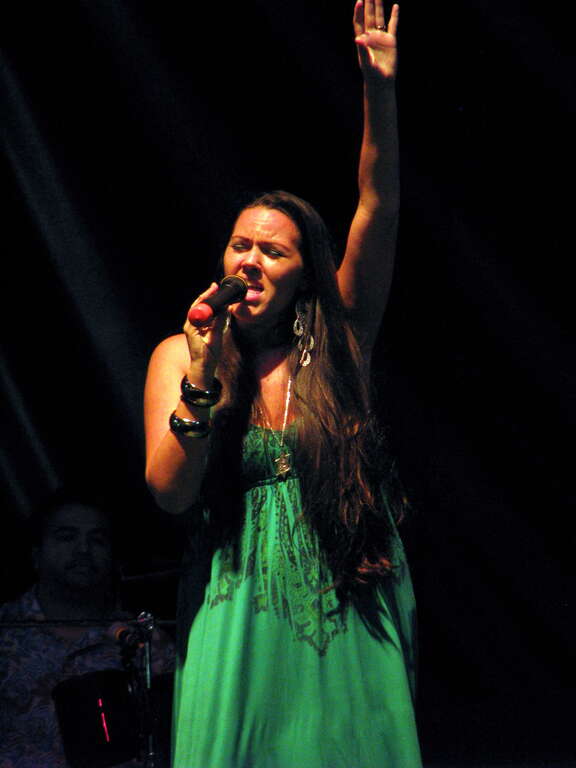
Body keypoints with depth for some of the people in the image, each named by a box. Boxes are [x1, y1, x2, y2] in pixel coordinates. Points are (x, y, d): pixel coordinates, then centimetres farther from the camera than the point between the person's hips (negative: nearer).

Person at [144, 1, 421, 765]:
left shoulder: (337, 342, 2)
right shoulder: (177, 356, 2)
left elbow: (378, 209, -8)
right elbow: (170, 492, -8)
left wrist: (380, 92, -18)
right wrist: (203, 377, -19)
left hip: (347, 608, 1)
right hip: (240, 608, 0)